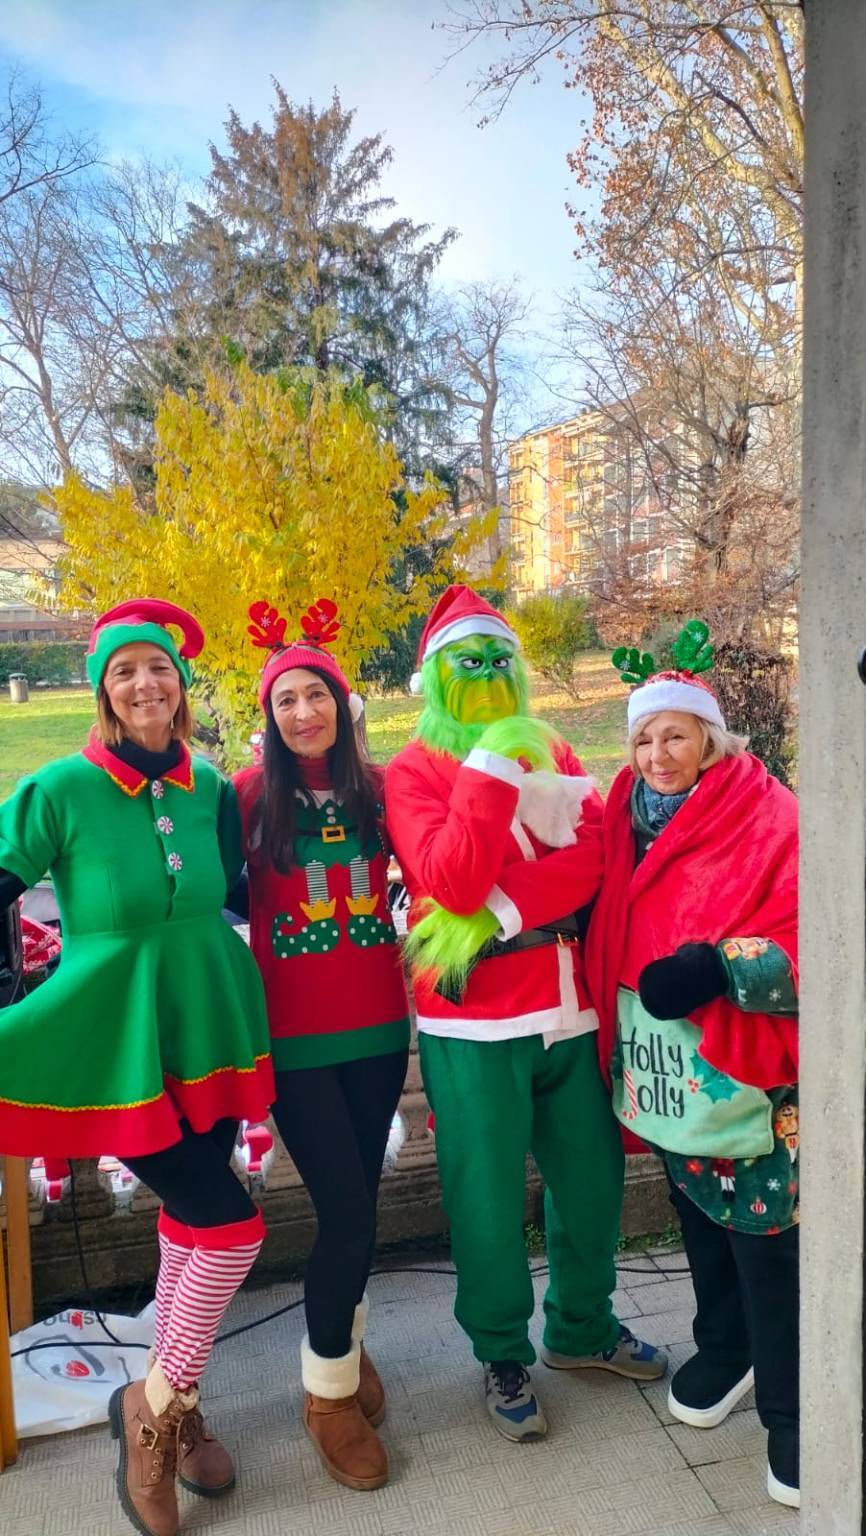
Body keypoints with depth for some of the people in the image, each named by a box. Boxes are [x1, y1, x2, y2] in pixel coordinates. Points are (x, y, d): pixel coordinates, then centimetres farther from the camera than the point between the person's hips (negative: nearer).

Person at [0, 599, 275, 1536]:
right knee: (231, 1225, -7)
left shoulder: (212, 790, 1)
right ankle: (152, 1401, 19)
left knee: (187, 1222, 16)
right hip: (119, 1046, -4)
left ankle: (172, 1407, 38)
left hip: (209, 1034, 5)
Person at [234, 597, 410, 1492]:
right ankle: (328, 1391, 23)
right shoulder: (251, 794, -6)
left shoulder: (377, 789, 2)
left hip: (376, 1024, 3)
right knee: (346, 1212, -2)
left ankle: (345, 1345, 43)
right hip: (294, 1032, -3)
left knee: (357, 1202, 15)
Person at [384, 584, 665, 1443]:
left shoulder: (553, 756, 10)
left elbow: (587, 860, -5)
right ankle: (503, 1357, 30)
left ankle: (582, 1328, 39)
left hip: (570, 1009, 5)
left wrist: (499, 913, -19)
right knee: (489, 1201, 7)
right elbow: (450, 880, -18)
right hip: (474, 1025, -4)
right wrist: (493, 770, -21)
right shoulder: (413, 770, -3)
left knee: (591, 1180, 16)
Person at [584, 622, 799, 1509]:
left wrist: (721, 968, -31)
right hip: (666, 1074, 6)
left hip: (748, 1079, -6)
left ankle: (791, 1413, 25)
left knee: (768, 1246, 4)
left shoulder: (771, 822, -14)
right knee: (701, 1223, 23)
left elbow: (812, 945, -20)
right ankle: (724, 1351, 46)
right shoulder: (628, 819, 5)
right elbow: (608, 935, 14)